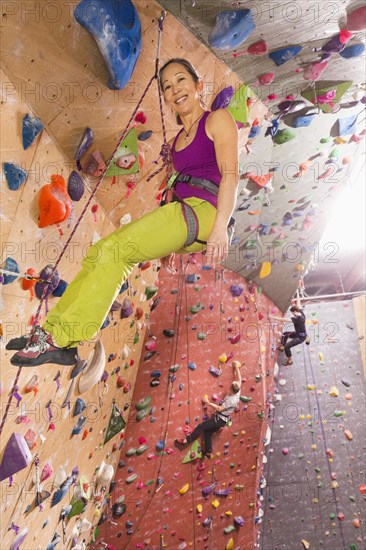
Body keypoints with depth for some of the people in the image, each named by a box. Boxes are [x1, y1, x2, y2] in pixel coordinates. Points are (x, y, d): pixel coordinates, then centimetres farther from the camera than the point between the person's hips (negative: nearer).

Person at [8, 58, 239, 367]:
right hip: (181, 213, 8)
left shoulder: (218, 119, 2)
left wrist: (220, 227, -23)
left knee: (114, 250, -19)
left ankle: (61, 338, -13)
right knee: (104, 253, -2)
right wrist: (167, 243, 21)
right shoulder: (176, 142, 23)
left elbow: (230, 175, -11)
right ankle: (54, 330, 1)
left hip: (203, 209, -8)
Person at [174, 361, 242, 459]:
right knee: (208, 432, 16)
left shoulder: (231, 400, -27)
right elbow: (239, 380, 7)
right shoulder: (237, 393, -4)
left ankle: (186, 441, -7)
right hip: (223, 420, 9)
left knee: (201, 426, -8)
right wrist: (236, 368, 11)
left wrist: (208, 403, -17)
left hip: (219, 419, -9)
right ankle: (208, 452, 20)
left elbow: (219, 408, -24)